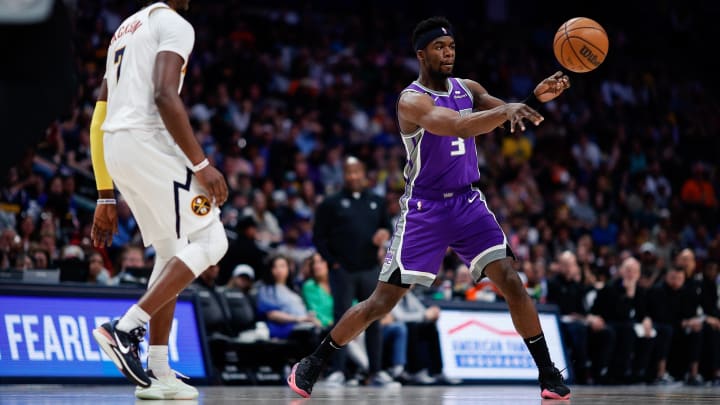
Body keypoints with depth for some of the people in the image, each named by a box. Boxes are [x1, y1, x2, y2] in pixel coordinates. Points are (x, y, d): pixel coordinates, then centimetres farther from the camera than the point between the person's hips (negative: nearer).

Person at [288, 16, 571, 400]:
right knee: (380, 302, -2)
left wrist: (536, 98, -15)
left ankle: (548, 374, -2)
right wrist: (506, 110, -42)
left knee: (512, 283, -11)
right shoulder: (412, 101, -16)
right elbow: (460, 126, -32)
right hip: (425, 210, -5)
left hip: (468, 203, 5)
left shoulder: (466, 89, 5)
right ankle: (312, 364, 14)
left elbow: (513, 118, 5)